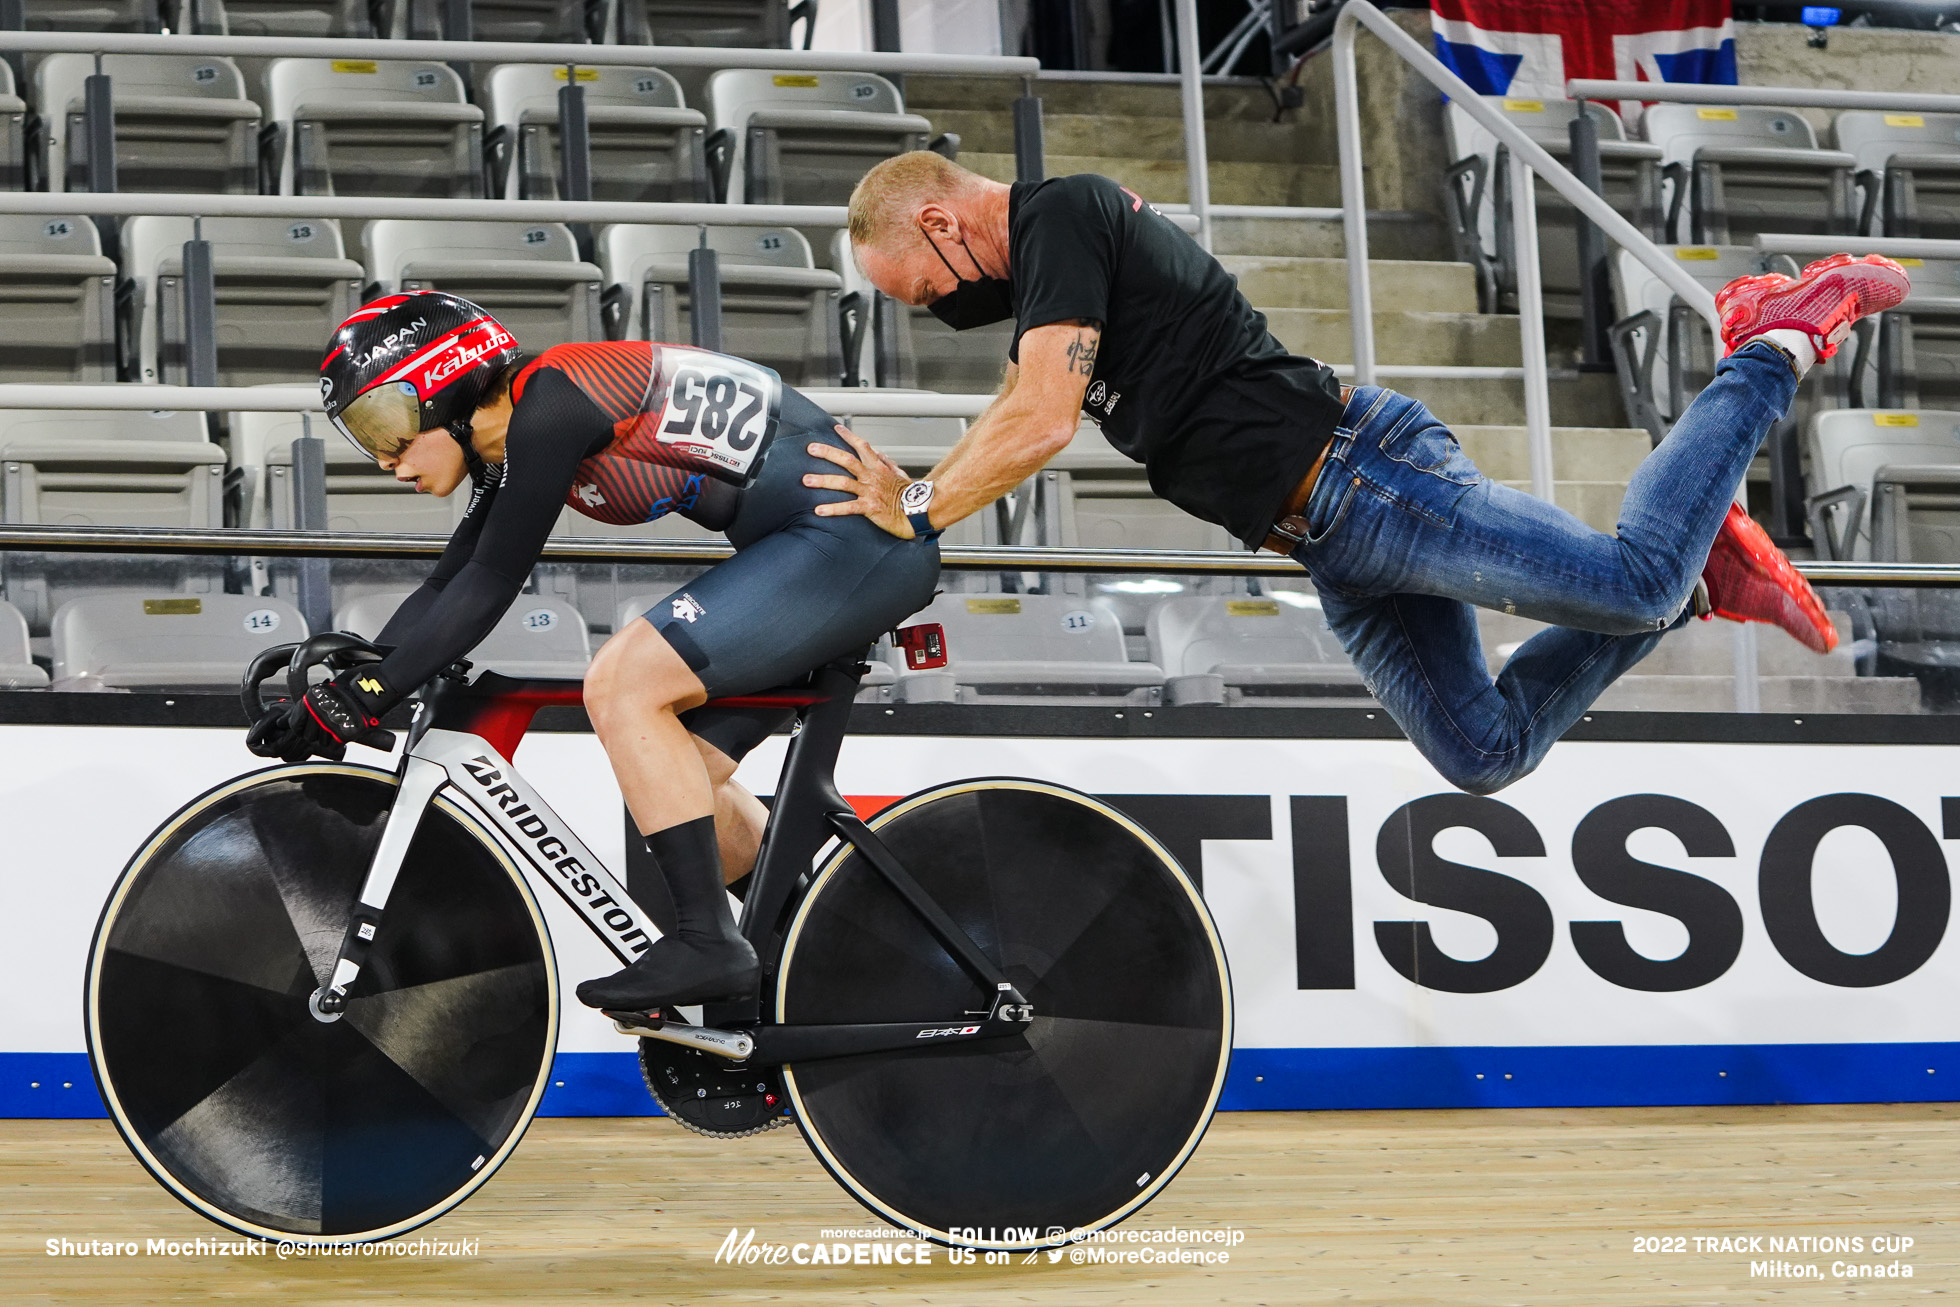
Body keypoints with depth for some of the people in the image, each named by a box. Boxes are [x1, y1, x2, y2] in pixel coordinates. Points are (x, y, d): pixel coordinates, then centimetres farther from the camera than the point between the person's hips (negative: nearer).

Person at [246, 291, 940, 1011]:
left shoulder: (546, 404, -17)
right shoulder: (511, 444, 12)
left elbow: (488, 589, -17)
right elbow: (447, 588, 17)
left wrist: (362, 699, -15)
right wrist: (342, 685, 6)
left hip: (853, 531, -10)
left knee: (622, 685, -17)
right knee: (673, 775, 11)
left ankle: (707, 944, -14)